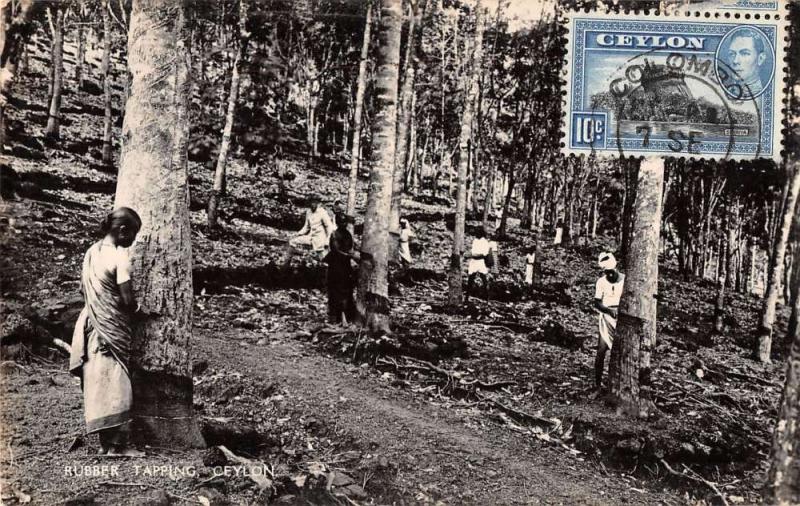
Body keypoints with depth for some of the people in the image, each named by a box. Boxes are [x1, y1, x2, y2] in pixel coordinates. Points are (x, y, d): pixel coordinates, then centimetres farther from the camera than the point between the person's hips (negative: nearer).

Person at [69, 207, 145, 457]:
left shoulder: (92, 252, 9)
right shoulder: (119, 255, -15)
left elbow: (83, 288, 16)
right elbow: (127, 299, -17)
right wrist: (136, 309, 2)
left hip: (92, 323, 8)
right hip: (113, 328, -8)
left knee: (99, 385, 10)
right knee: (118, 386, -2)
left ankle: (105, 442, 15)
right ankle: (117, 444, 0)